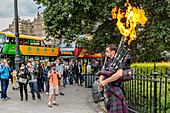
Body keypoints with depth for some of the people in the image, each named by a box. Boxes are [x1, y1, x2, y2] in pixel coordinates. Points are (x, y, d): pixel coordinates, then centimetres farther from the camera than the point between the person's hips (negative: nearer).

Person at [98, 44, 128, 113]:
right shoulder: (107, 62, 14)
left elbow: (119, 74, -28)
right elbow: (102, 74, 15)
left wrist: (105, 81, -24)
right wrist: (100, 83, -7)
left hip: (115, 90, -8)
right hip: (107, 89, 8)